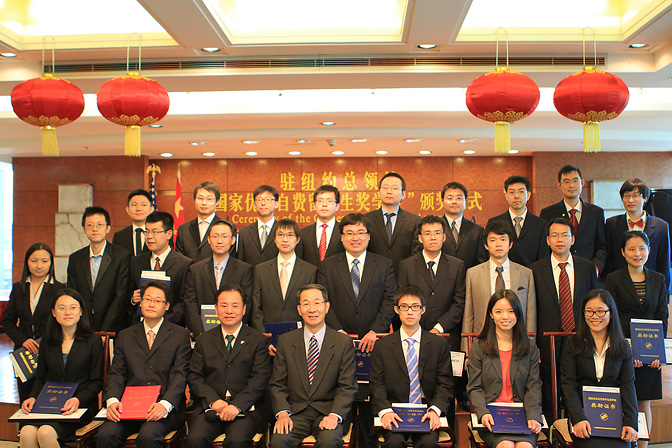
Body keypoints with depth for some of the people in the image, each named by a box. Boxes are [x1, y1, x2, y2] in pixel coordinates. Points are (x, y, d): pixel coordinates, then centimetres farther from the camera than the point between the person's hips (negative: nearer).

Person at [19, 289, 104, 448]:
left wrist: (78, 399, -17)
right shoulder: (47, 341, 16)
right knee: (26, 433, -28)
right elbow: (40, 378, 19)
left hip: (81, 406, -3)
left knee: (45, 433, -30)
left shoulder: (93, 341, 4)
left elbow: (97, 382, 1)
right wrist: (32, 398, -2)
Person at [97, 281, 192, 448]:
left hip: (164, 409, -3)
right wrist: (112, 400, -11)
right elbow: (116, 373, 10)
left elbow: (180, 375, -1)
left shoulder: (180, 335, 9)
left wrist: (165, 404, -19)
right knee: (105, 434, -24)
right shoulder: (125, 336, 19)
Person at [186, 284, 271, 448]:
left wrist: (237, 405, -16)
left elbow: (260, 379, -2)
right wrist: (214, 400, -9)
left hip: (245, 408, -2)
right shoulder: (204, 340, 16)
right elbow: (194, 377, 9)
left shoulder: (258, 340, 8)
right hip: (210, 407, 2)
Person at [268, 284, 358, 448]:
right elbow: (277, 384, 7)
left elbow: (347, 387, 0)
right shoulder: (285, 341, 8)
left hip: (328, 411, -1)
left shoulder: (344, 342, 3)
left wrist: (334, 415, -17)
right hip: (295, 412, 1)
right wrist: (282, 413, -11)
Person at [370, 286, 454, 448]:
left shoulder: (440, 344, 7)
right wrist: (385, 411, -16)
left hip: (426, 413, 0)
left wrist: (435, 410, -14)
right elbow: (376, 384, 3)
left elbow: (445, 384, 4)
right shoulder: (382, 346, 7)